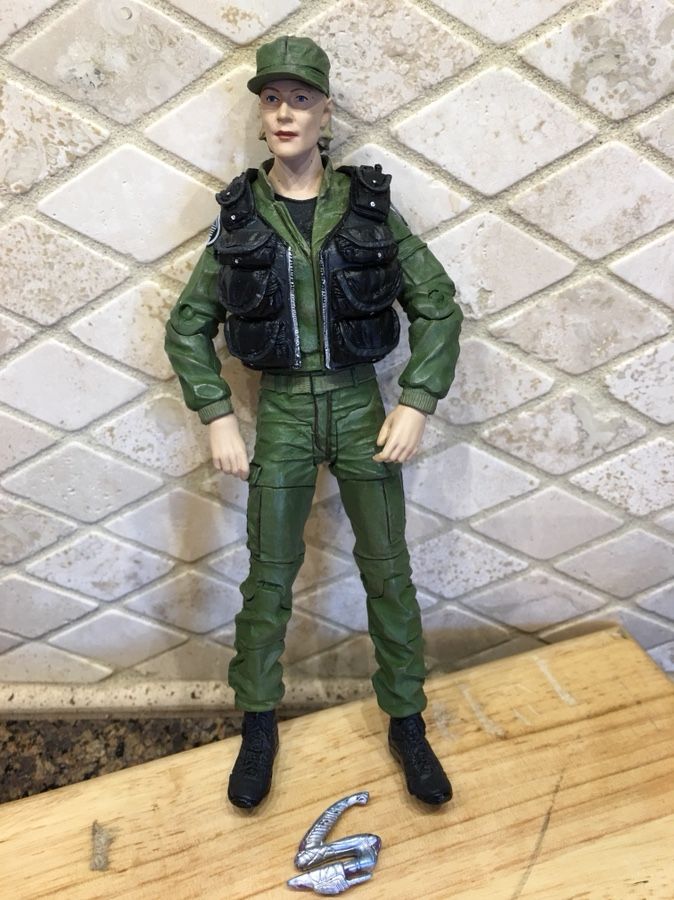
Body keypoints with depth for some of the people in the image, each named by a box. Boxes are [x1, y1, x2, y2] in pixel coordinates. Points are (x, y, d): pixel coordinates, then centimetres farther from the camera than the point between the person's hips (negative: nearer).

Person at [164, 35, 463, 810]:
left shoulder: (368, 204, -5)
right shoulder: (238, 216, -3)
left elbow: (437, 305, -2)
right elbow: (188, 326, 3)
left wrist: (417, 404, -10)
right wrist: (217, 419, -5)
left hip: (360, 405, 0)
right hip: (280, 411, 0)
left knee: (389, 572, 5)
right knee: (269, 578, 5)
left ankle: (407, 724, 20)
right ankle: (258, 730, 21)